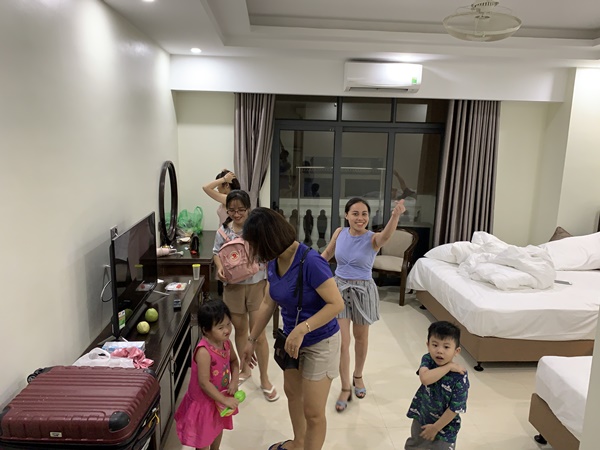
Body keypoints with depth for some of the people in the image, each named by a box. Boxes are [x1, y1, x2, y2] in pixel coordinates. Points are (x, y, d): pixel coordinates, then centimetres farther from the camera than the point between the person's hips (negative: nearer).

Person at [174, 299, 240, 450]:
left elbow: (233, 361, 6)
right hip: (204, 401, -7)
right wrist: (225, 400, -26)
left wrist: (234, 380, -10)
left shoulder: (226, 342, -12)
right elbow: (204, 383, -31)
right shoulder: (204, 352, -35)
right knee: (203, 436, 16)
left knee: (218, 427, 30)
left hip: (220, 397, 7)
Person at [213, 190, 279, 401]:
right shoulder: (223, 231, -1)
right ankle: (245, 369, 39)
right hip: (233, 286, 3)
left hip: (256, 285, -3)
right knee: (240, 329, 17)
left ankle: (264, 378, 18)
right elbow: (217, 252, 12)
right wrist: (220, 268, -7)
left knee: (258, 333, 0)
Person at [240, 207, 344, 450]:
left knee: (313, 411, 4)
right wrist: (251, 340, 10)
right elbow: (268, 303, 5)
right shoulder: (274, 262, -7)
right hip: (292, 338, 8)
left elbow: (337, 304, -29)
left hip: (320, 343, -8)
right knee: (291, 392, 26)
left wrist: (302, 329, -35)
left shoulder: (310, 261, -31)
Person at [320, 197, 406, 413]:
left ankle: (358, 376, 42)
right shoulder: (340, 233, -6)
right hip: (340, 288, 2)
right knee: (341, 341, 1)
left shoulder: (372, 239, -17)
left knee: (360, 337, 18)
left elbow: (386, 235, -41)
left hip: (363, 291, -1)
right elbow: (327, 254, 10)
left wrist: (395, 215, -61)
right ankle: (345, 388, 17)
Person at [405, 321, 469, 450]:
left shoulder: (460, 377, -27)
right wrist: (448, 367, -35)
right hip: (421, 417, 4)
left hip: (445, 427, -4)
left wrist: (435, 427, -15)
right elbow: (425, 378, -38)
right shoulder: (427, 359, -18)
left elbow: (455, 408, -21)